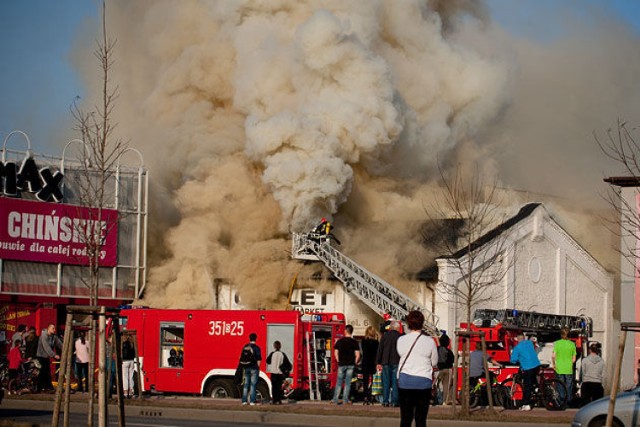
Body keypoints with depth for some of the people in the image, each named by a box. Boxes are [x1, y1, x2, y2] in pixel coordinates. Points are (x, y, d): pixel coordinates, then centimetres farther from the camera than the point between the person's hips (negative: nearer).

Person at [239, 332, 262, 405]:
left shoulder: (245, 347, 7)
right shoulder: (256, 348, -9)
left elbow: (241, 359, 12)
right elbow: (258, 359, -12)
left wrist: (243, 368, 18)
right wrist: (258, 367, -3)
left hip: (246, 368, 5)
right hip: (254, 368, -5)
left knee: (246, 384, 10)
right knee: (253, 384, -3)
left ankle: (244, 401, 11)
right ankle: (252, 401, -6)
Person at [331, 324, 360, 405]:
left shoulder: (340, 341, 0)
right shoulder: (354, 342, -4)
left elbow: (336, 352, 2)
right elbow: (357, 354, -7)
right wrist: (355, 362, 8)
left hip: (341, 364, 1)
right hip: (350, 365, -1)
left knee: (339, 382, 6)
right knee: (348, 383, 5)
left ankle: (335, 399, 5)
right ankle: (345, 399, 4)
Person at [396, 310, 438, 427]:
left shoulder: (401, 340, -2)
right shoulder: (429, 341, -6)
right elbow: (434, 362, 4)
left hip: (404, 380, 1)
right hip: (423, 381, -1)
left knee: (405, 418, 5)